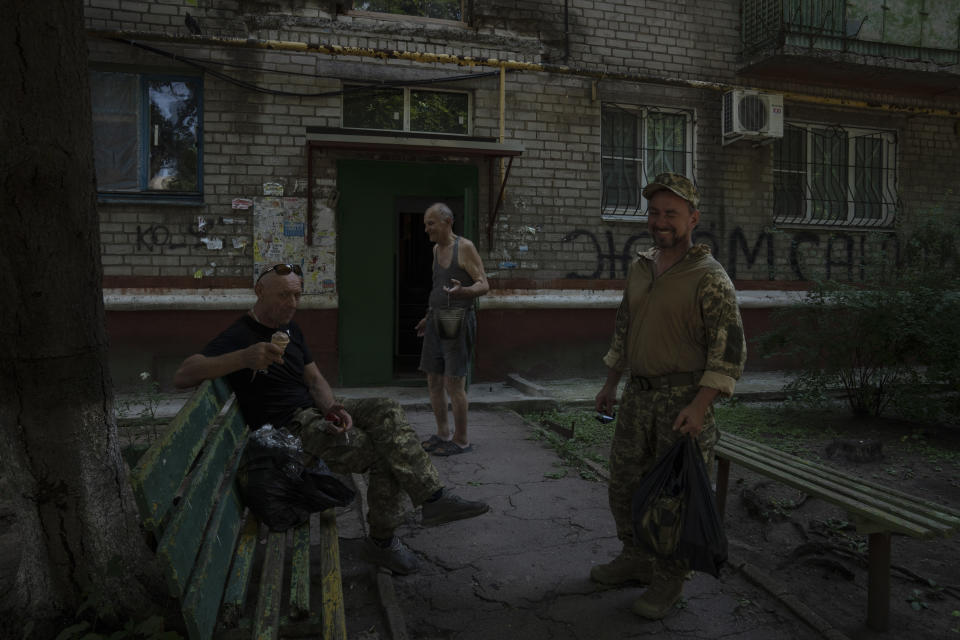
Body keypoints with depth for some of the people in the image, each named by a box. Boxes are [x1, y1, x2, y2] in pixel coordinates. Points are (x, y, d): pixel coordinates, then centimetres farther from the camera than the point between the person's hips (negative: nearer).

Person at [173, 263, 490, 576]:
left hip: (315, 413, 7)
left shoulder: (291, 330, 16)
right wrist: (244, 358, -40)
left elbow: (314, 379, 13)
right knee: (385, 453, -20)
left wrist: (332, 408, -11)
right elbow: (182, 376, -23)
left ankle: (433, 497, -22)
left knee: (387, 410, -19)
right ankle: (382, 539, -6)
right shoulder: (238, 336, -10)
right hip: (287, 430, -7)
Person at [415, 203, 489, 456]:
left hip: (458, 321, -8)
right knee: (434, 381, 10)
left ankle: (462, 440, 4)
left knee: (453, 383, -8)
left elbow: (484, 285, -12)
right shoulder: (436, 249, 15)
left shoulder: (465, 247, -8)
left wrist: (463, 291, -31)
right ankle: (443, 434, 23)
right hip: (437, 321, 8)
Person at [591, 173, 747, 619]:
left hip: (683, 398, -7)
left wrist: (700, 405, -23)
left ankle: (668, 581, 21)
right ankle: (635, 559, 34)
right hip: (638, 394, 7)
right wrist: (610, 384, 19)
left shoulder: (709, 278, -12)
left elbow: (729, 348, -16)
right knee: (625, 482, 15)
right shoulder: (639, 269, 9)